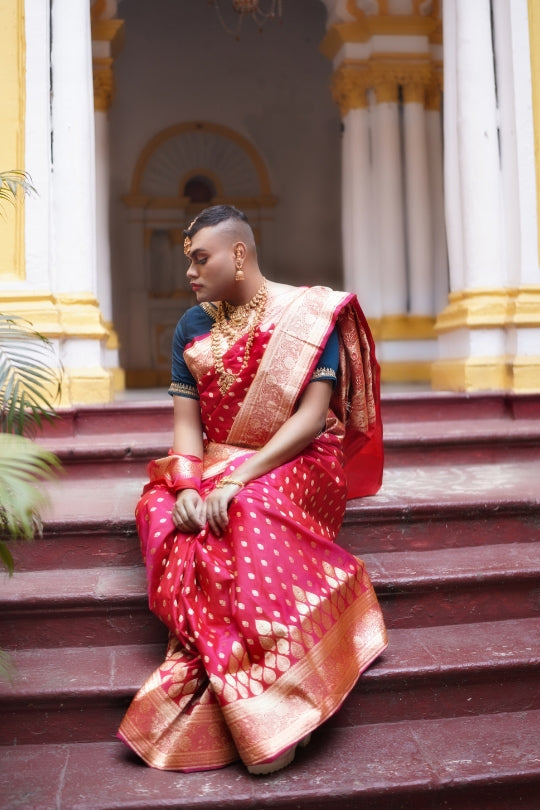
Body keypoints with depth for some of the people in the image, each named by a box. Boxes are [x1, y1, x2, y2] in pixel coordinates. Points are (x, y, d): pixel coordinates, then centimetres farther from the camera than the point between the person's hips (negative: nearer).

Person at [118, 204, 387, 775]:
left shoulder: (307, 313, -4)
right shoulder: (192, 327, 11)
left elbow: (312, 415, -14)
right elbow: (186, 420, 4)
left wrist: (238, 478, -24)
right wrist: (187, 485, -17)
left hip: (295, 464, -4)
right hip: (213, 465, 5)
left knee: (251, 513, -37)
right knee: (160, 510, -27)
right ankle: (258, 709, -26)